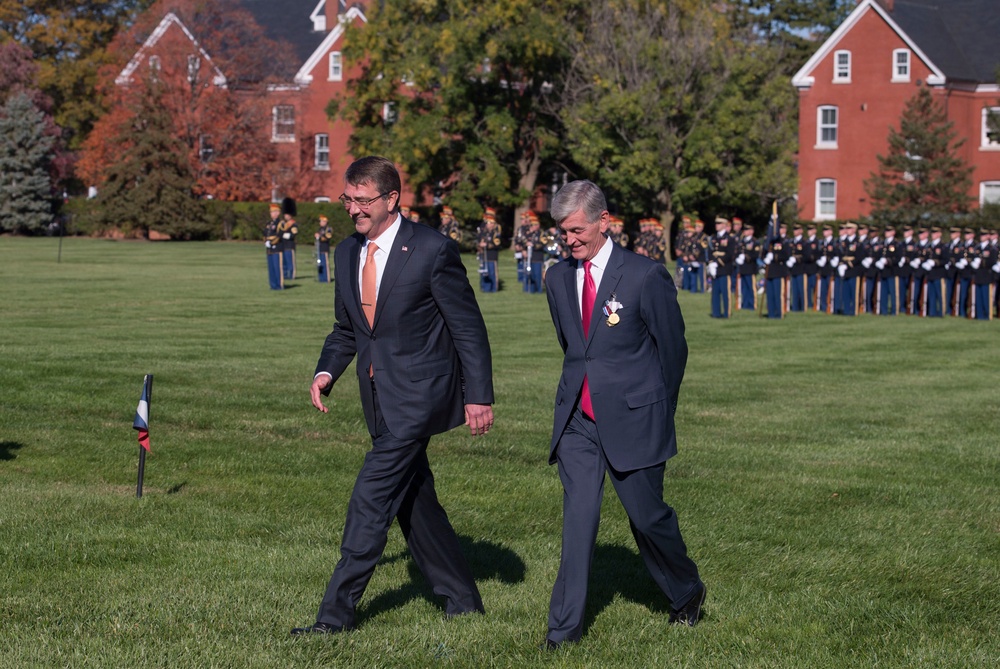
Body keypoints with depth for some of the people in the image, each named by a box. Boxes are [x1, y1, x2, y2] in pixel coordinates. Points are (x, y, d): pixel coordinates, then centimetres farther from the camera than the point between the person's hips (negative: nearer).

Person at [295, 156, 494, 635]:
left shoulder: (433, 250, -12)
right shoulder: (347, 254, 8)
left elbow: (469, 328, -9)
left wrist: (479, 396, -11)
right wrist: (326, 371, -1)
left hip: (418, 393, -8)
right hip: (380, 396, 8)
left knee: (371, 497, -11)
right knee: (412, 500, 13)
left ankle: (337, 611, -6)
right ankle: (461, 599, 26)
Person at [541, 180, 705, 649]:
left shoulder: (646, 276, -10)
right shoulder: (559, 279, 6)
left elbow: (673, 348, 0)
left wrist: (658, 412, 8)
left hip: (631, 418, -4)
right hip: (576, 418, 4)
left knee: (646, 514, 6)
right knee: (578, 517, -1)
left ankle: (687, 592, 32)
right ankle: (565, 625, 2)